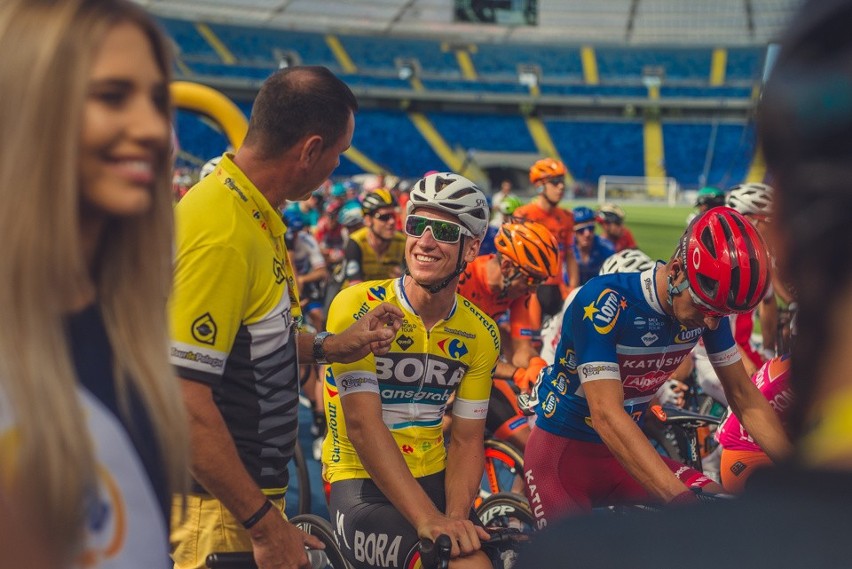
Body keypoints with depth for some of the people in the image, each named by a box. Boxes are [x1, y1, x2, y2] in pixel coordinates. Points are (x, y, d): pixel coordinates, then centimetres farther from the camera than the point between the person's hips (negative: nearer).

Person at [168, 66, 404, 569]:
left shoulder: (254, 214, 7)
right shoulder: (222, 237, -24)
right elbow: (185, 400, -27)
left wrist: (329, 348, 16)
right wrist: (265, 524, -23)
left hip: (251, 492, 10)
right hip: (219, 513, -10)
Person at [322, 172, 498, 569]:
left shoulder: (480, 336, 2)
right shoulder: (360, 308, -13)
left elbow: (467, 440, 1)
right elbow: (362, 424, -22)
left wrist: (456, 517, -19)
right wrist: (428, 518, -31)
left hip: (433, 478, 6)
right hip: (362, 482, -6)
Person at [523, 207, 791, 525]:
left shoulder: (708, 307, -8)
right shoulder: (604, 303, -27)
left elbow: (745, 399, 0)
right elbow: (607, 415, -34)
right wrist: (682, 499, -43)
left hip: (621, 452, 6)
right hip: (562, 451, -6)